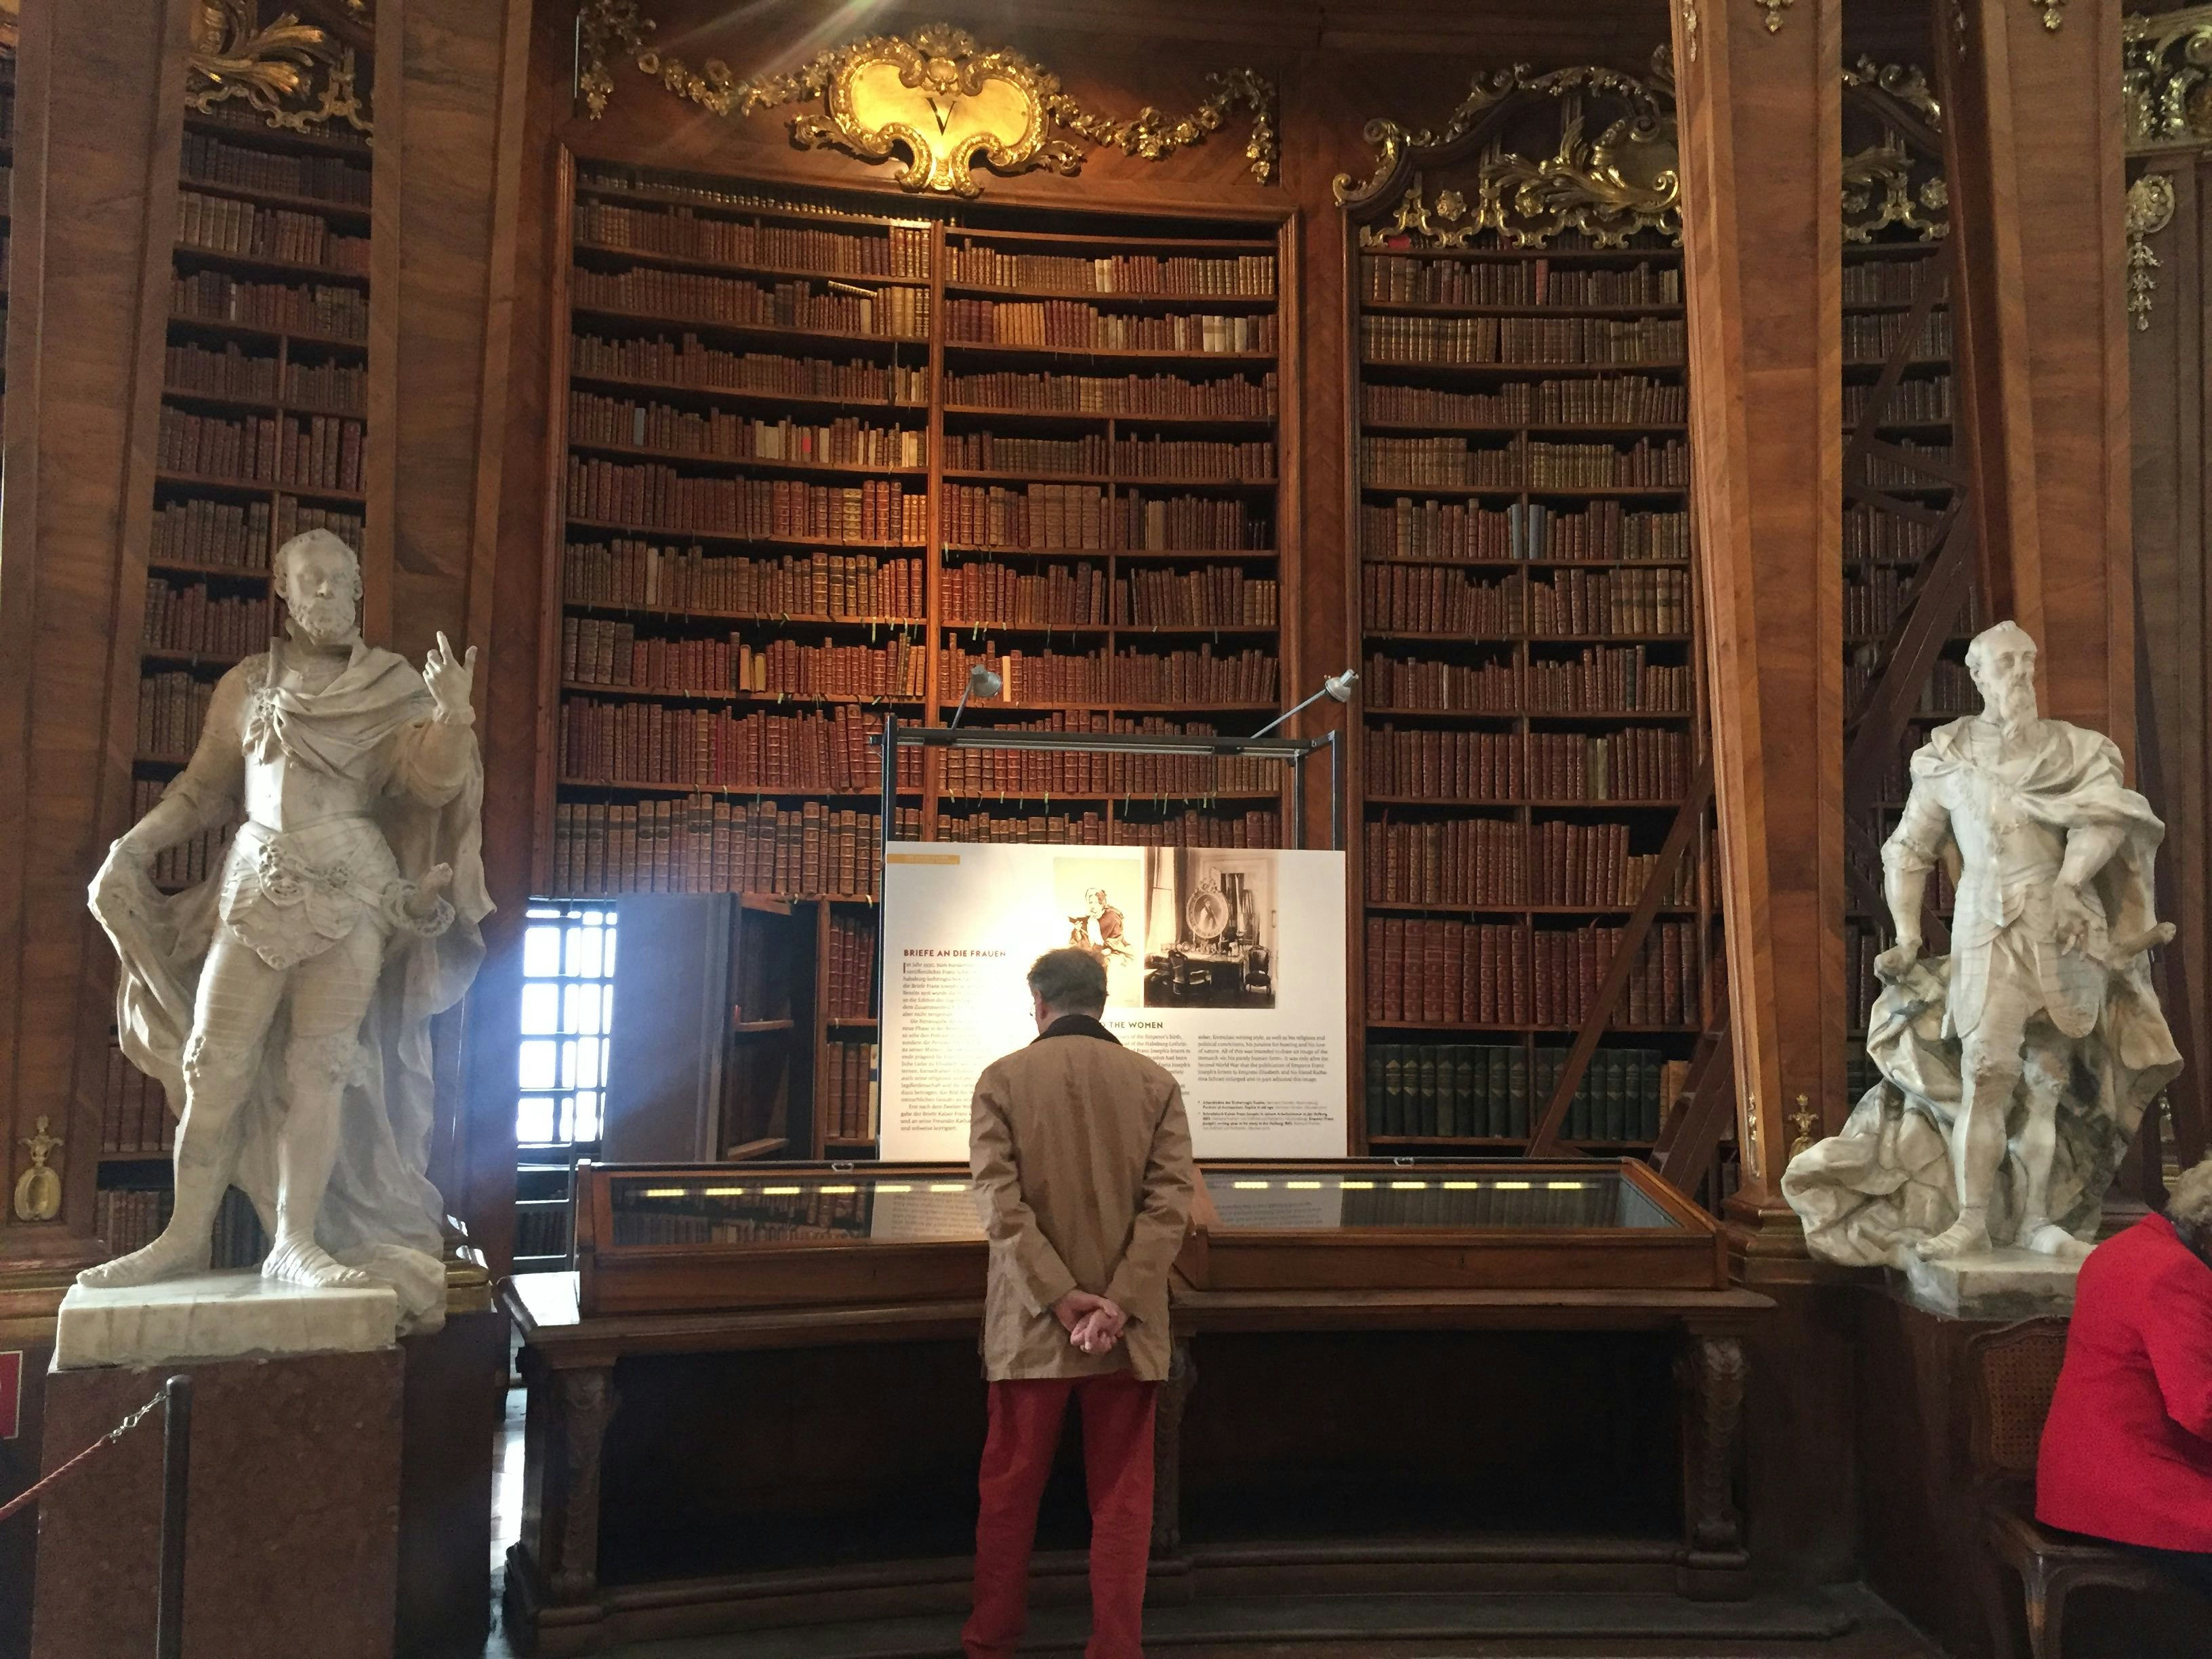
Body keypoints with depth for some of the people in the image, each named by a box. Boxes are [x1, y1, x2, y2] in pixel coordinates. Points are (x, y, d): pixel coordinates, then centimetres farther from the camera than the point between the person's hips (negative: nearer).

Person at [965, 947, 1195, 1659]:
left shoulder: (1002, 1078, -4)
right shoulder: (1156, 1082, 0)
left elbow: (999, 1200, -12)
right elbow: (1171, 1200, -9)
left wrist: (1061, 1297, -13)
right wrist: (1120, 1302, -13)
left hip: (1030, 1322, 0)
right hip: (1129, 1321, 1)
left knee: (1010, 1488, 14)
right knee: (1121, 1495, 11)